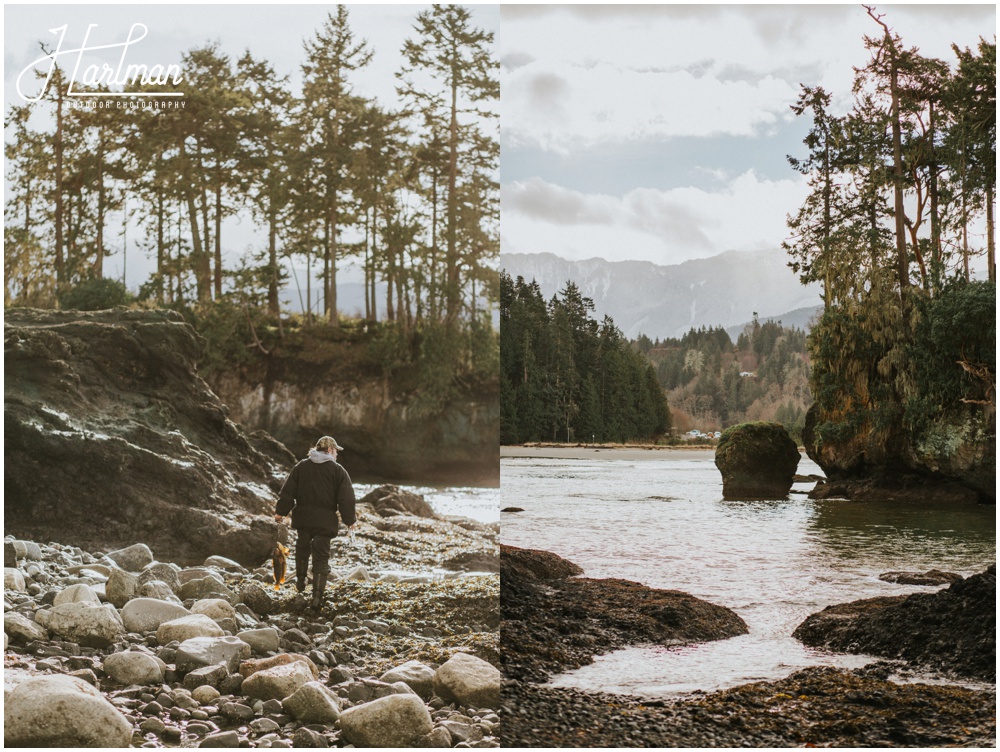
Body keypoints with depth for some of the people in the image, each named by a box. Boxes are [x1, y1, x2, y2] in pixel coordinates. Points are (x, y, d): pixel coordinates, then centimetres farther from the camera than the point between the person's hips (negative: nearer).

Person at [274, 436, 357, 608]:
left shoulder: (301, 466, 6)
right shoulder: (338, 471, -3)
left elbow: (288, 492, 5)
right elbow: (346, 499, -4)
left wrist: (281, 511, 12)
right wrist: (350, 520, 6)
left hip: (303, 517, 3)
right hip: (325, 521, -3)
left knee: (302, 548, 25)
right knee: (321, 557, 0)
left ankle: (300, 581, 37)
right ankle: (317, 596, -6)